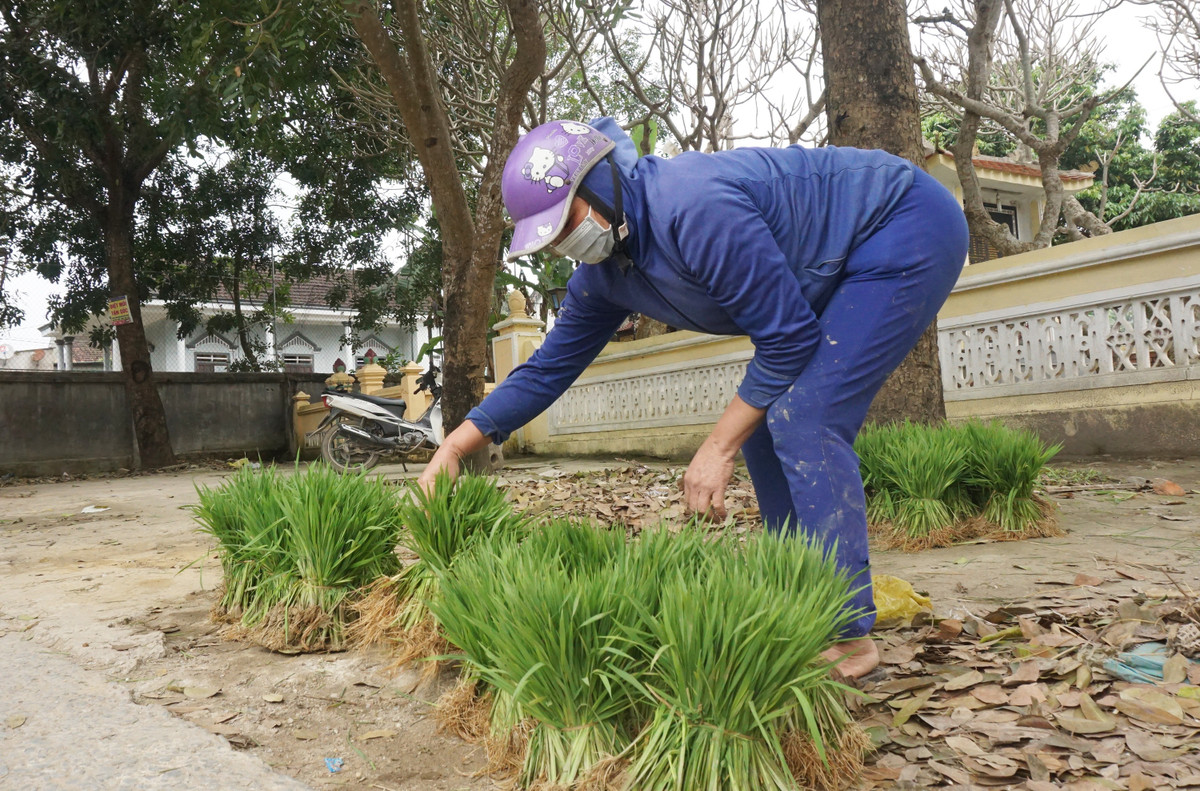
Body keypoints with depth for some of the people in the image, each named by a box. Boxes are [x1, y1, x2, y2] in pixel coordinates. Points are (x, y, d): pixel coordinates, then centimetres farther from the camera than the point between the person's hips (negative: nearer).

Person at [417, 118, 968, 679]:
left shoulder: (693, 207, -32)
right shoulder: (602, 275, -3)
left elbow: (788, 338, -26)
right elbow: (548, 368, 4)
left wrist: (718, 447, -20)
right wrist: (454, 446, -1)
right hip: (838, 274, 9)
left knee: (804, 422, -20)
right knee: (763, 427, 3)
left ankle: (848, 637, -10)